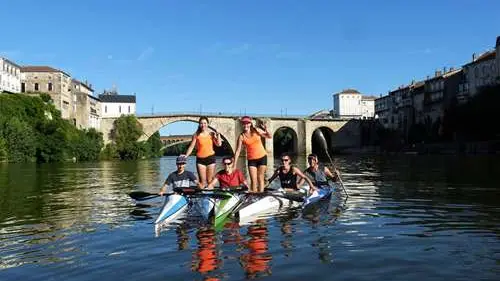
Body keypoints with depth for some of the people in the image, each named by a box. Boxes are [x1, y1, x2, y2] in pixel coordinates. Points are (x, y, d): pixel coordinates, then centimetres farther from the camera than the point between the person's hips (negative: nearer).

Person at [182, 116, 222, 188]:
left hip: (210, 158, 1)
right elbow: (191, 146, 2)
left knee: (210, 180, 4)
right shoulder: (196, 135, 2)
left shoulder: (211, 134, 4)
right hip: (200, 159, 0)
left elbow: (219, 144, -4)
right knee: (202, 181, -3)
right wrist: (186, 155, -7)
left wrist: (218, 135, -12)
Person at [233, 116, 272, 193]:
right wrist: (234, 164, -10)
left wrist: (266, 130, -16)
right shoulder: (241, 136, -5)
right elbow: (238, 151, -6)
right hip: (251, 159, 0)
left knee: (260, 178, 3)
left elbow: (269, 137, 6)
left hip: (262, 157, 1)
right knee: (253, 180, -5)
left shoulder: (256, 131, -2)